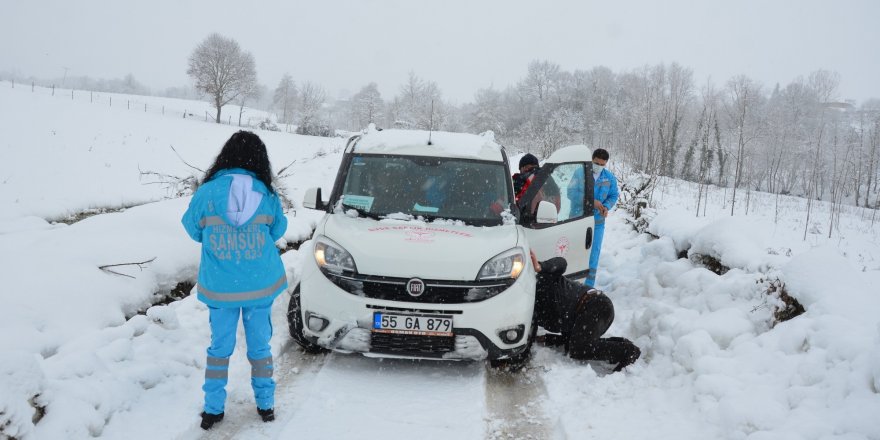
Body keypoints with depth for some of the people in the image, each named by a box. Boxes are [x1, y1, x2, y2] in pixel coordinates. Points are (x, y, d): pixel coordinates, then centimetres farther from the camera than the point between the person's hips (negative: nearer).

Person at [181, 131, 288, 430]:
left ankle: (213, 408, 21)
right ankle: (265, 404, 26)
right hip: (261, 285, 1)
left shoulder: (206, 193, -12)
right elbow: (277, 231, 6)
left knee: (220, 347, 14)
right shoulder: (267, 195, -9)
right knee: (259, 345, 15)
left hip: (219, 288, 0)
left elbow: (193, 229, 3)